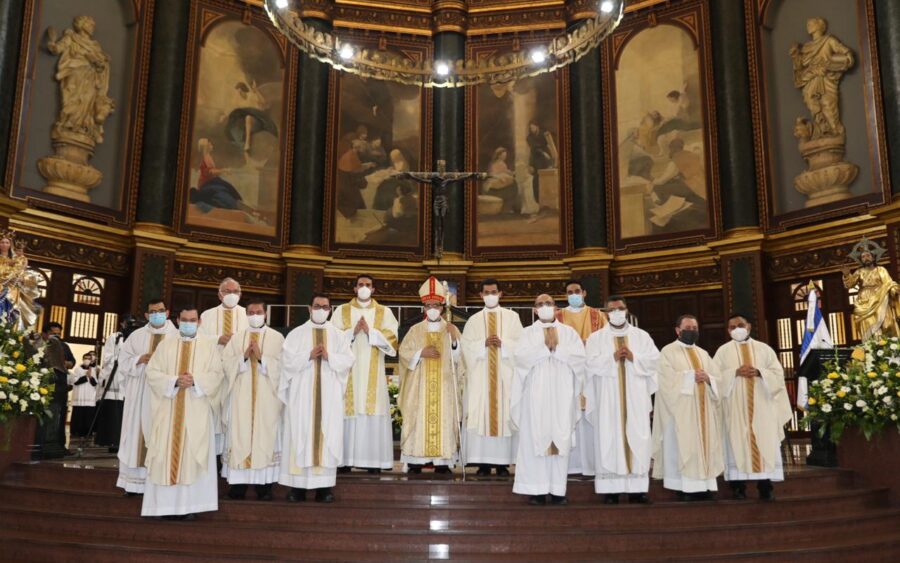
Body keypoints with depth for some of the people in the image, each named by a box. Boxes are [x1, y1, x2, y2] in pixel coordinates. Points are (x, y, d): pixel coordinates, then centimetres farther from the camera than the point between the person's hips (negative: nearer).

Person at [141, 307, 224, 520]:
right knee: (167, 454, -2)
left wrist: (195, 380, -16)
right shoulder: (165, 345, 10)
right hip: (168, 409, 1)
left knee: (192, 455, -4)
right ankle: (167, 505, 1)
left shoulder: (209, 345, 8)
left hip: (197, 410, -1)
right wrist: (175, 381, -13)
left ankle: (188, 506, -2)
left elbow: (217, 374, 0)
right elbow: (152, 372, 2)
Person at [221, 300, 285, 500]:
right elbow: (226, 364, 4)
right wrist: (244, 357, -11)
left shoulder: (276, 338, 6)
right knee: (239, 437, 0)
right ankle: (238, 483, 6)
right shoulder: (236, 338, 14)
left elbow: (281, 365, -4)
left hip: (266, 397, -2)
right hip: (241, 396, 2)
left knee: (265, 437, -4)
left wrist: (261, 357, -15)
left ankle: (264, 485, 1)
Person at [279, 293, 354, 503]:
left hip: (329, 395, 1)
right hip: (302, 394, -1)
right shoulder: (296, 334, 7)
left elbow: (348, 360, 1)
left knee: (328, 436, -2)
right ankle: (298, 485, 2)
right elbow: (287, 360, -3)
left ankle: (325, 485, 1)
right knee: (300, 436, -2)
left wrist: (329, 356, -14)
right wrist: (309, 356, -14)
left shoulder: (339, 335, 11)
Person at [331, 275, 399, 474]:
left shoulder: (384, 312, 12)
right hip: (348, 370, 0)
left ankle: (373, 460, -3)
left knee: (374, 413, -6)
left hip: (373, 373, 0)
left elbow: (391, 338, 1)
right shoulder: (342, 311, 12)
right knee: (349, 413, -6)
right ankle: (346, 460, -2)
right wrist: (352, 332, -12)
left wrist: (370, 332, -12)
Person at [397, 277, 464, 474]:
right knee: (418, 419, -4)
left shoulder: (451, 330, 9)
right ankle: (415, 462, -1)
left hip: (444, 385, 0)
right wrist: (420, 353, -12)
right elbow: (403, 352, 3)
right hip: (420, 385, 0)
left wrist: (453, 339, -15)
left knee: (444, 418, -4)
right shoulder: (415, 330, 9)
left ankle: (442, 461, 0)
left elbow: (459, 357, 2)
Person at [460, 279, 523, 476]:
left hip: (505, 375, -1)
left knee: (504, 416, -4)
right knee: (481, 415, -5)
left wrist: (503, 344, -15)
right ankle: (483, 462, -1)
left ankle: (503, 463, -1)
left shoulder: (512, 317, 10)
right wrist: (484, 343, -14)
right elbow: (467, 346, 2)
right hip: (481, 375, 1)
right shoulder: (474, 320, 12)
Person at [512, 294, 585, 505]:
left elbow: (580, 357, -2)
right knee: (536, 439, -5)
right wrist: (546, 347, -11)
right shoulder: (528, 332, 9)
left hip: (562, 394, 1)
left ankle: (558, 490, 2)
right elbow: (521, 356, -9)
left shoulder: (568, 332, 12)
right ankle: (537, 490, -2)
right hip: (536, 394, -1)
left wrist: (556, 348, -8)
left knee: (560, 438, -2)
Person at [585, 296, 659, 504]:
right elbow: (590, 364, -6)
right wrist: (612, 358, -15)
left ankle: (637, 488, 3)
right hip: (608, 398, -2)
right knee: (609, 440, -4)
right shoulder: (596, 338, 7)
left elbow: (654, 360, 2)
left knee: (637, 439, -1)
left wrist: (634, 357, -12)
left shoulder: (641, 336, 12)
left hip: (635, 397, 2)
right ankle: (611, 489, -3)